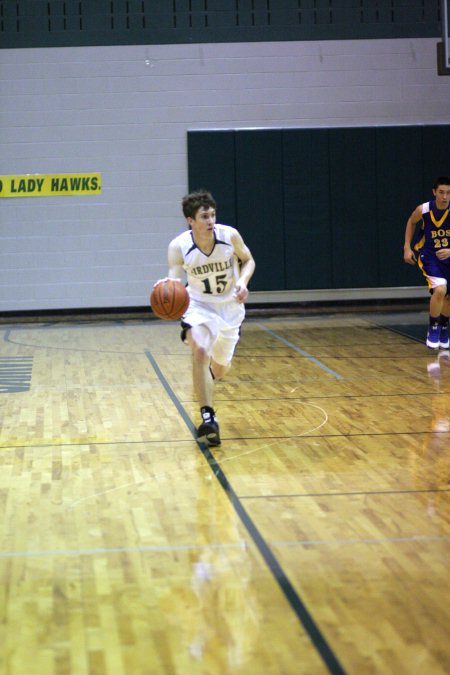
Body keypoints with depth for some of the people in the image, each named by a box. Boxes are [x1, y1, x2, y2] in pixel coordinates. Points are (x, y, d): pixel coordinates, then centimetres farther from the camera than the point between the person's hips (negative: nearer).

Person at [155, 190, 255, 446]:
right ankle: (208, 417, -23)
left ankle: (206, 384, 53)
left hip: (230, 305, 2)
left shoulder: (230, 235, -21)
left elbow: (248, 261, -3)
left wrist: (243, 281, -23)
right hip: (200, 305, -2)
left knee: (221, 366, 13)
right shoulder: (178, 247, -24)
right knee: (200, 352, -29)